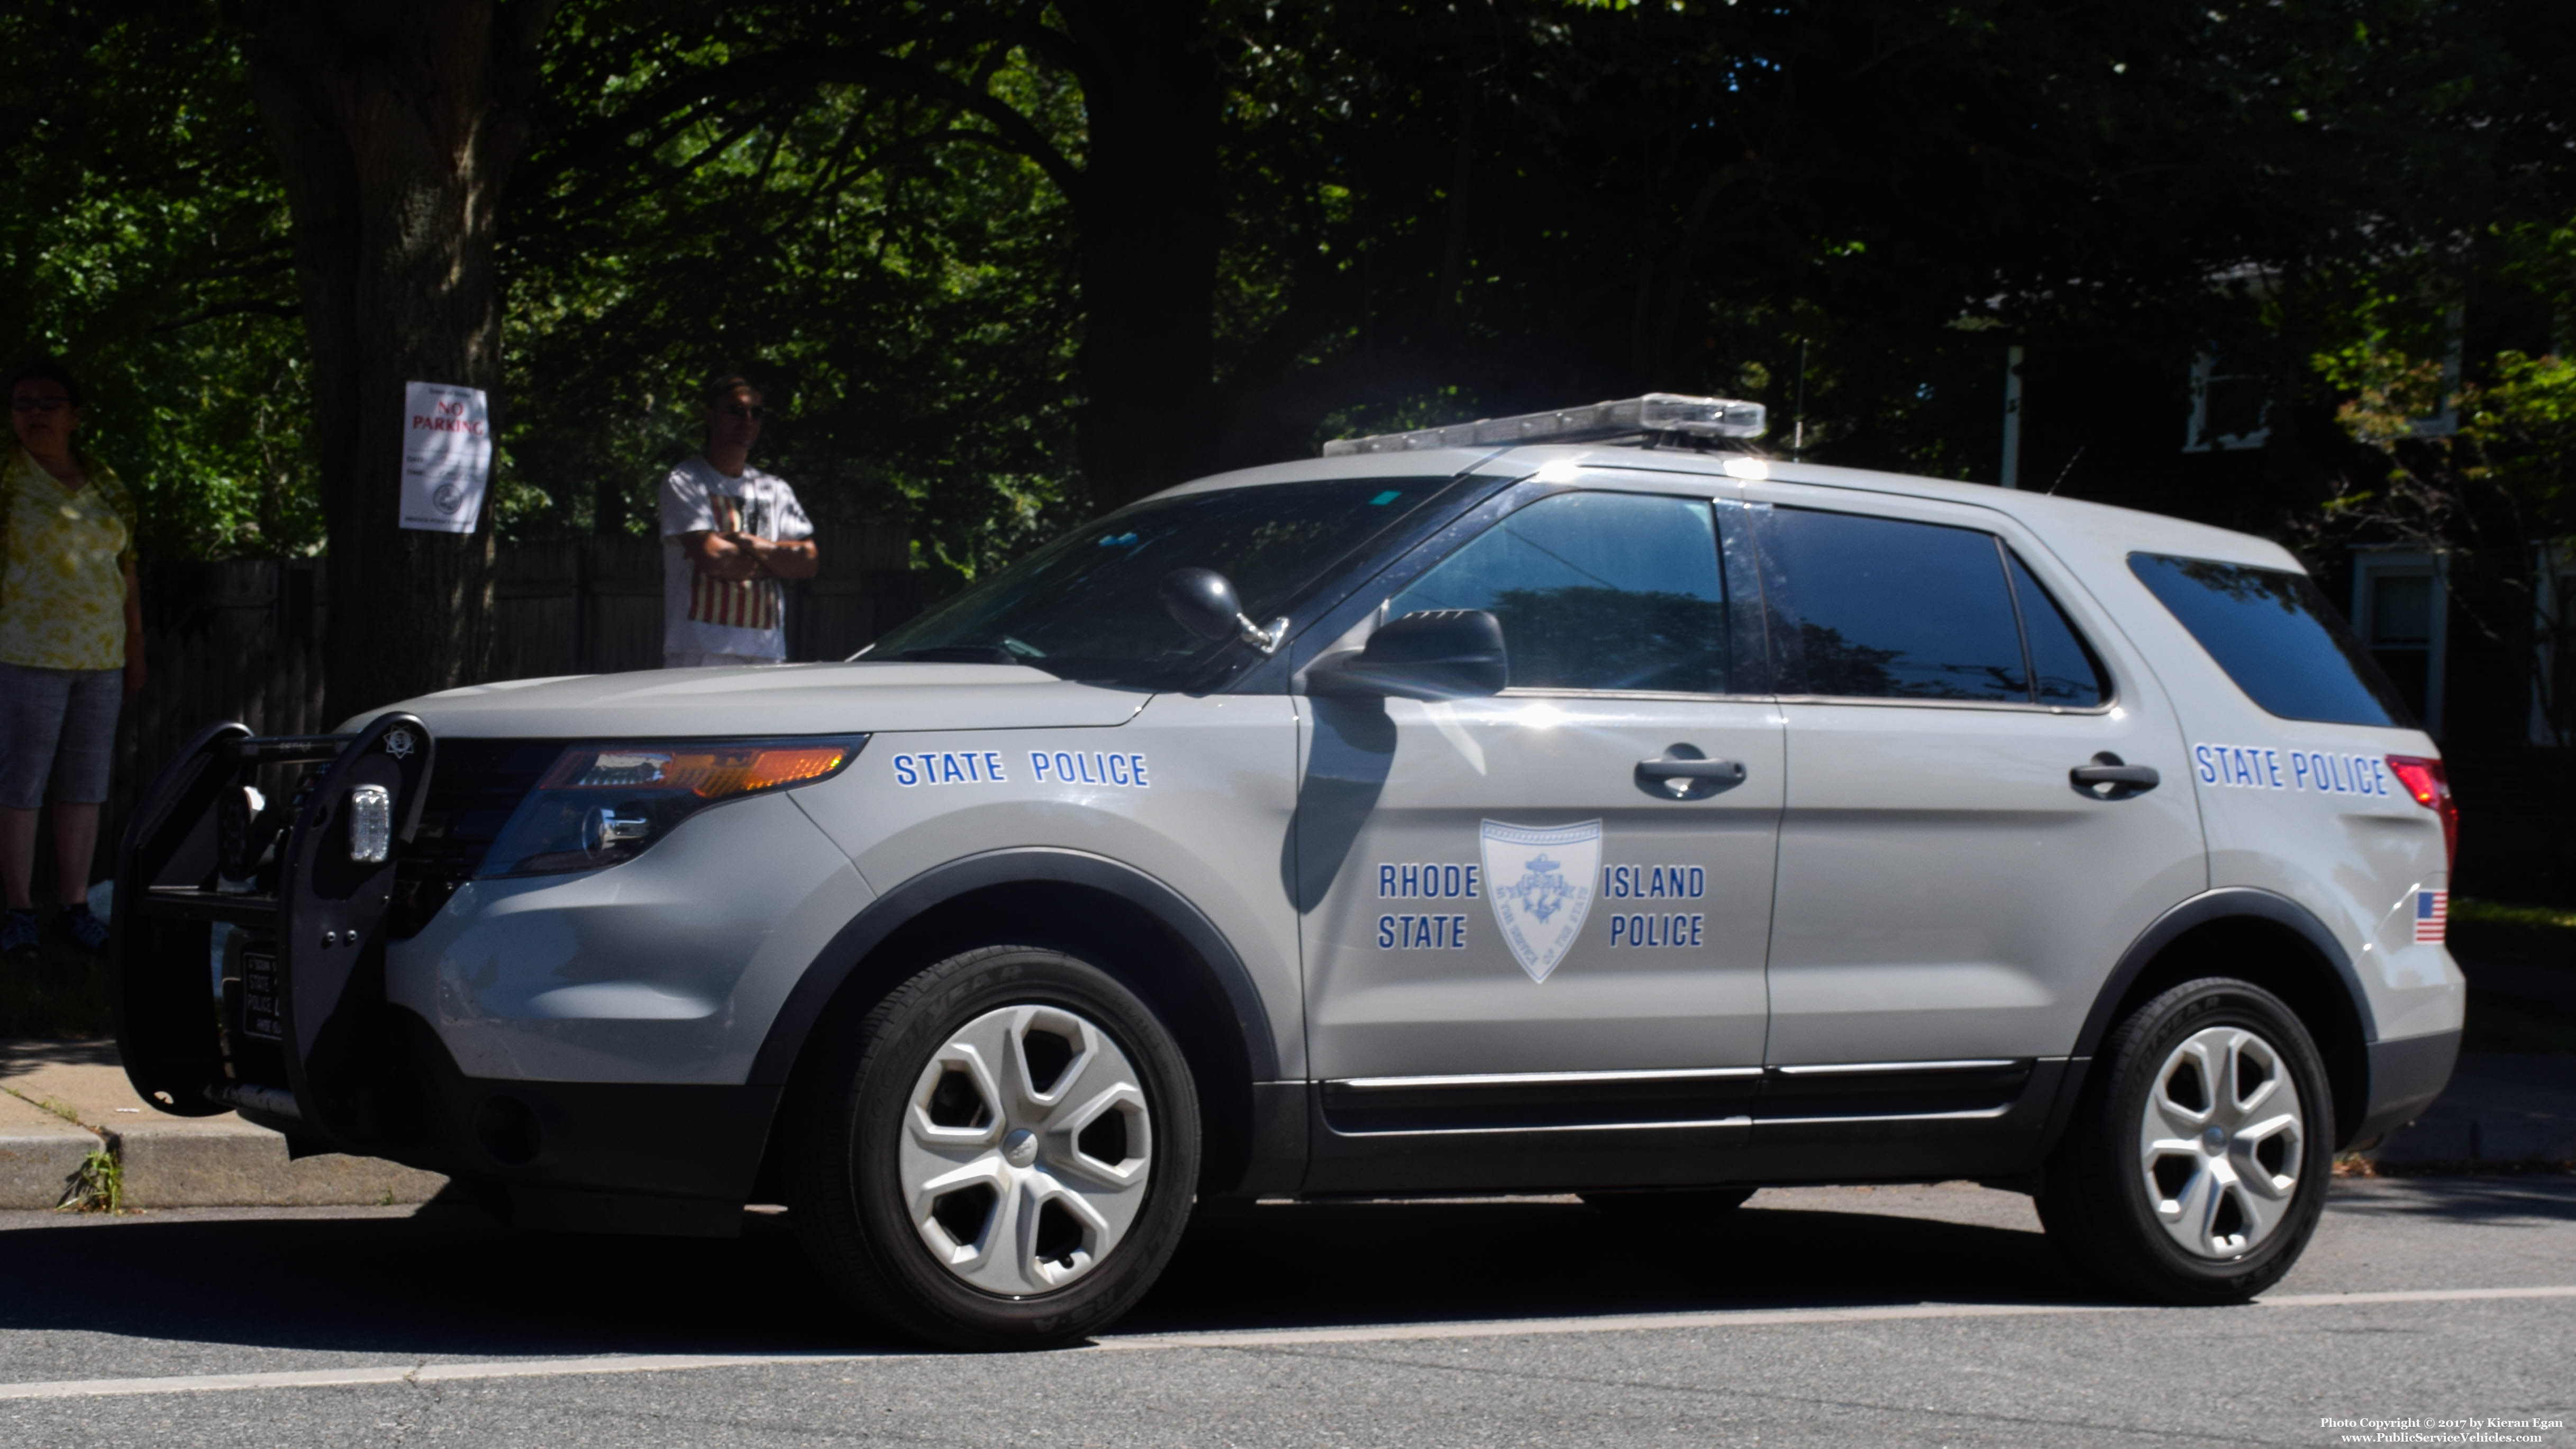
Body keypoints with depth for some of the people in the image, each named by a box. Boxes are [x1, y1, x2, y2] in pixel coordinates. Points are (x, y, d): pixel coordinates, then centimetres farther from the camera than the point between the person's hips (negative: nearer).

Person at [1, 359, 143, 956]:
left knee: (84, 786, 7)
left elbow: (126, 573, 16)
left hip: (98, 658, 5)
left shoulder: (106, 486, 12)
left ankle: (76, 907, 13)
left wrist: (135, 653, 14)